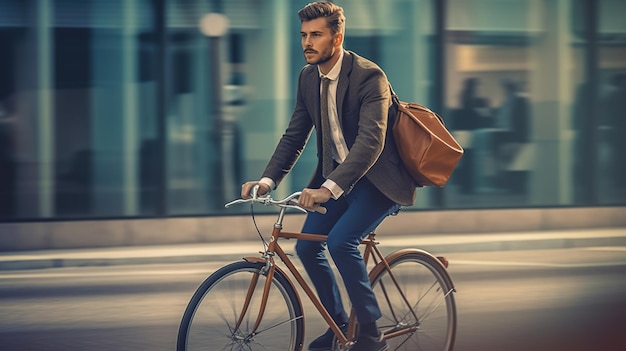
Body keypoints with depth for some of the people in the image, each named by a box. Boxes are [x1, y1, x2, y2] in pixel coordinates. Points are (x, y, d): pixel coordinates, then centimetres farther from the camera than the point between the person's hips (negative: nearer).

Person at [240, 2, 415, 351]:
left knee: (340, 240, -25)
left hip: (378, 178, -8)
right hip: (337, 173, 8)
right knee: (307, 246, 0)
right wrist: (267, 180, -10)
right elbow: (294, 136, 5)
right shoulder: (308, 77, 0)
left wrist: (329, 188, -44)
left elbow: (371, 140, -34)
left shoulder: (369, 76, -23)